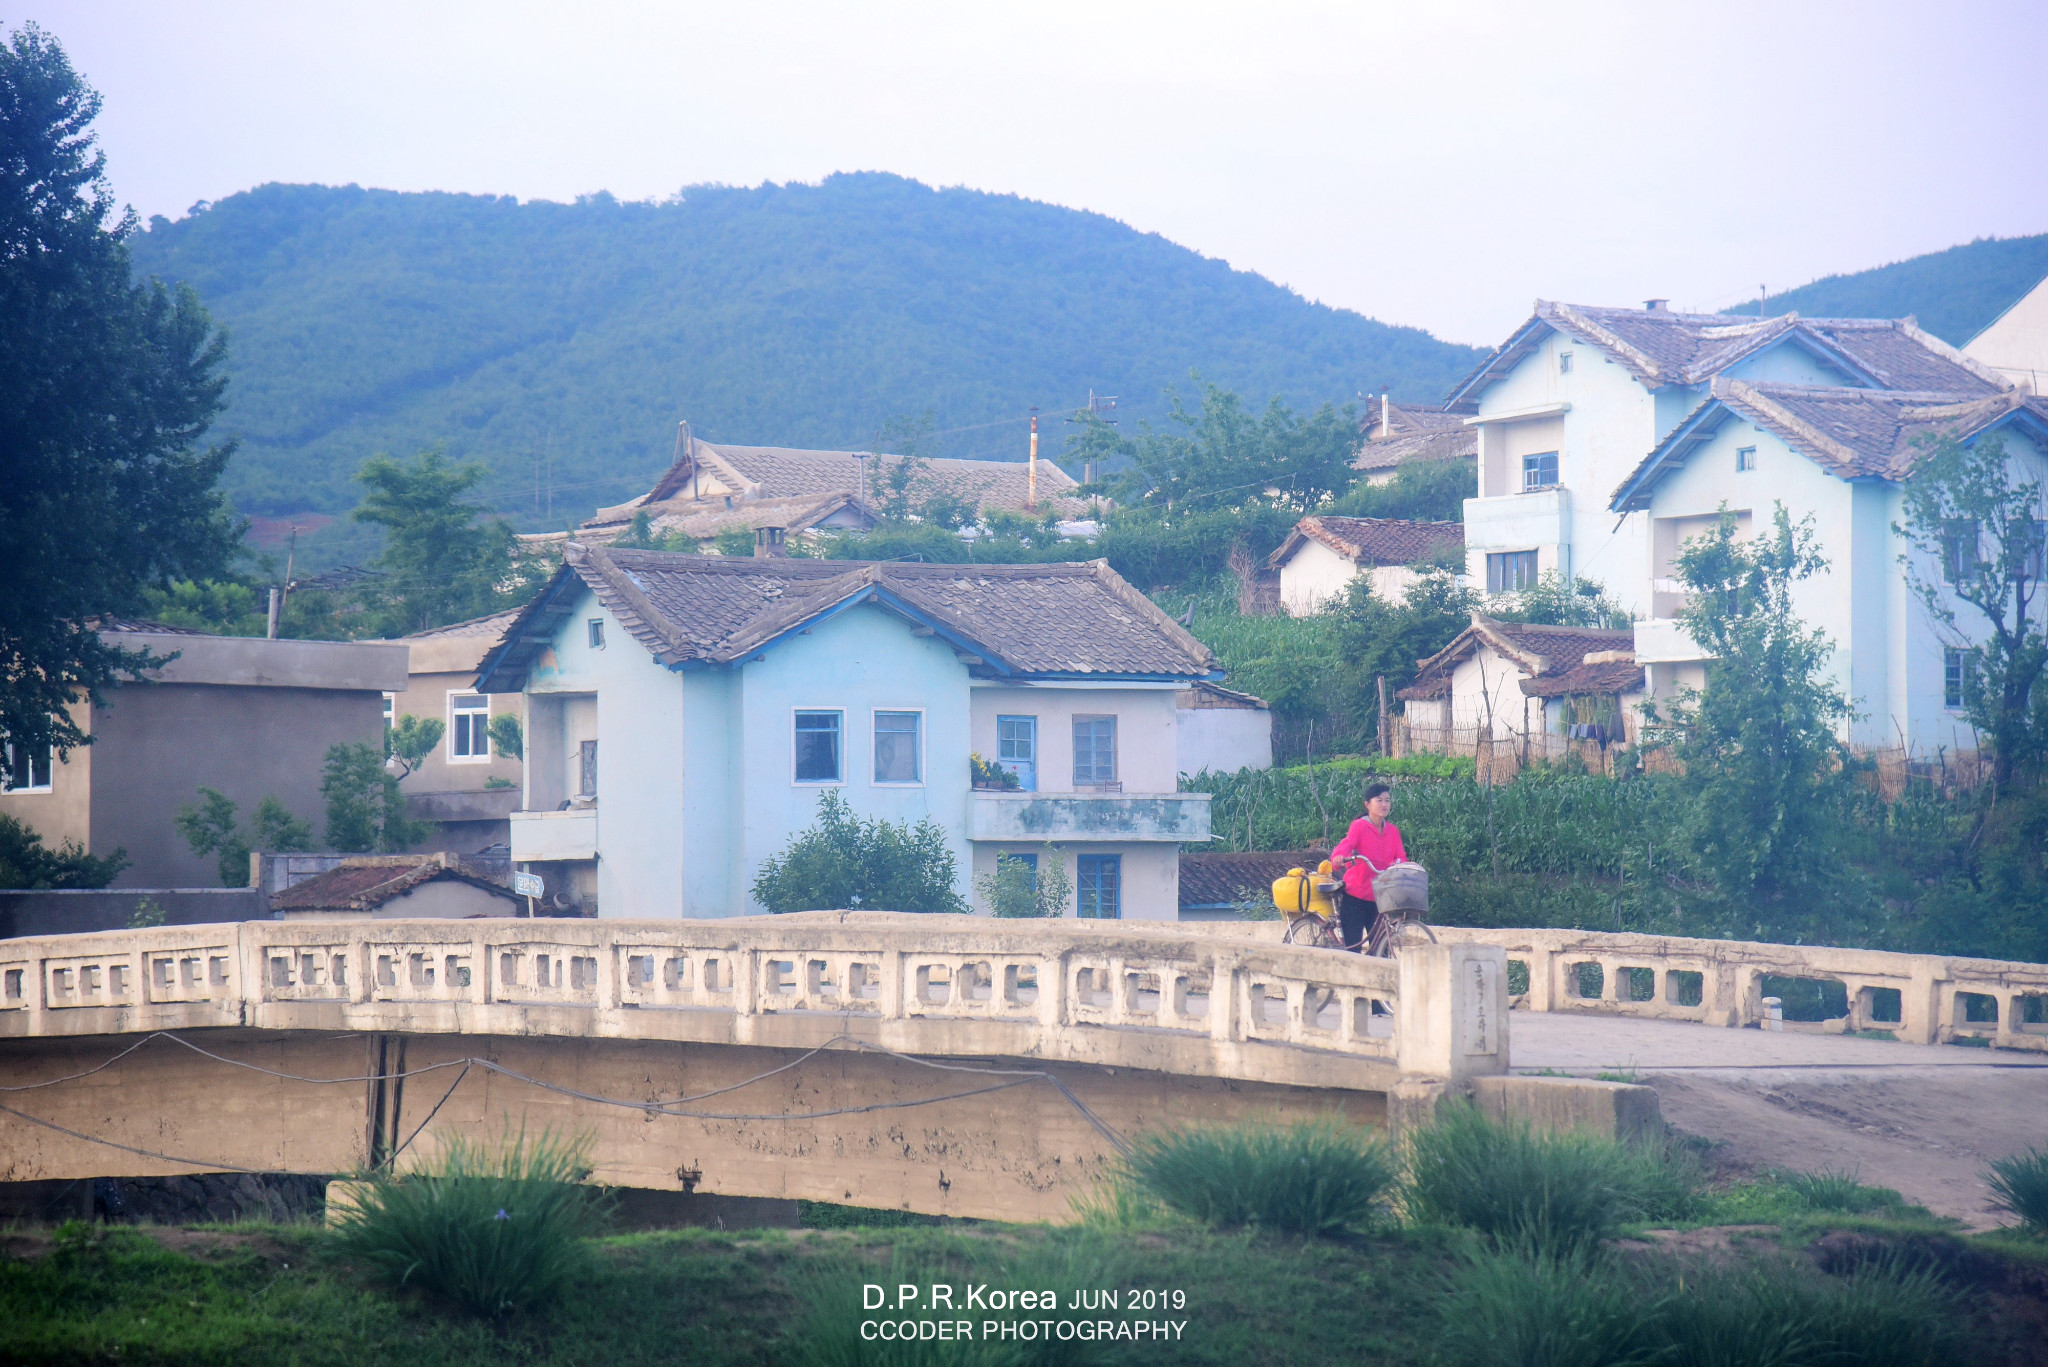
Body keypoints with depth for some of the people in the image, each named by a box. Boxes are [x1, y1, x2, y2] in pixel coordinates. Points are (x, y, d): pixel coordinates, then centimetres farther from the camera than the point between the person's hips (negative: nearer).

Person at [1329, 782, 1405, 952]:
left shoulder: (1393, 830, 9)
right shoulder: (1360, 826, -6)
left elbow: (1401, 856, 4)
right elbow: (1346, 844, -22)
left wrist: (1397, 863, -21)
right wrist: (1338, 857, -45)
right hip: (1355, 897, -4)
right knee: (1353, 947, -4)